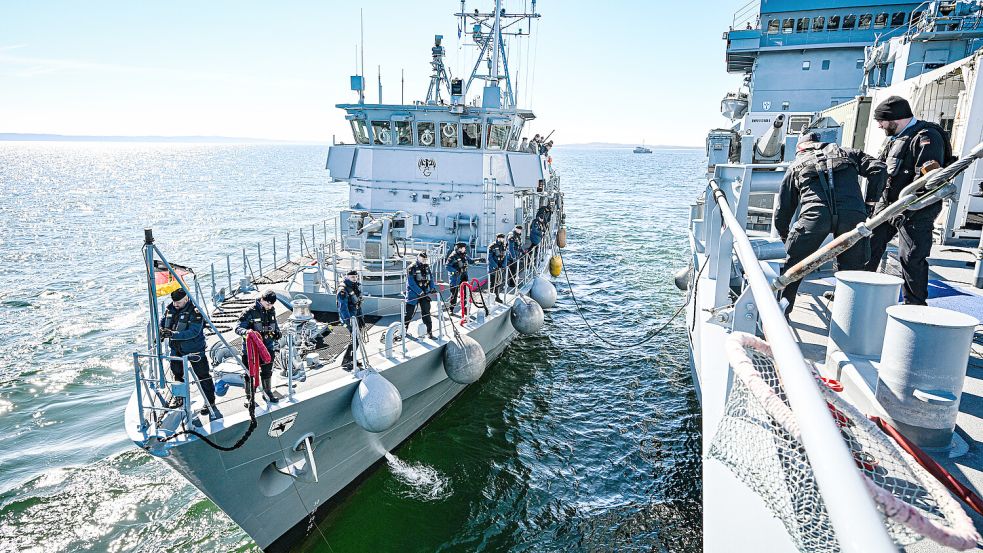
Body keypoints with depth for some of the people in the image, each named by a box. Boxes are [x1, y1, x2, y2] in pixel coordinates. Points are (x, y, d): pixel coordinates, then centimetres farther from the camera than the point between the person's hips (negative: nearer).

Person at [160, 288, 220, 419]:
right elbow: (162, 322, 9)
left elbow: (193, 332, -30)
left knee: (203, 376, 0)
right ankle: (180, 397, 43)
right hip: (176, 349, 7)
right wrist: (161, 331, -14)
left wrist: (173, 334, -36)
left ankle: (210, 402, 9)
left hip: (194, 349, -7)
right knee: (177, 374, 22)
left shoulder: (195, 312, -22)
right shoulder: (170, 309, -3)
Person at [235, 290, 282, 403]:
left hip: (267, 347, 5)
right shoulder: (250, 312, -17)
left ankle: (267, 392, 37)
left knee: (267, 371, 19)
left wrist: (277, 332, 5)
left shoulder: (271, 311, 2)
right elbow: (238, 328, -19)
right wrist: (246, 331, -39)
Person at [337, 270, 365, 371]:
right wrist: (349, 324, -27)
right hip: (348, 317, -9)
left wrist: (361, 319, 18)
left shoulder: (357, 287, 8)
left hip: (356, 316, 9)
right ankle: (345, 362, -1)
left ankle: (352, 360, 28)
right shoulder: (343, 290, -19)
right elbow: (343, 309, -23)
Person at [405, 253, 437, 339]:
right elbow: (411, 283, -17)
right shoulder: (411, 268, -11)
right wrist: (420, 292, -22)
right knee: (409, 313, 5)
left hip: (424, 294, 4)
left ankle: (429, 332, 1)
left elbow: (431, 279, 12)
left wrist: (432, 288, -7)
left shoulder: (427, 267, 9)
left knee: (426, 313, -1)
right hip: (413, 295, -4)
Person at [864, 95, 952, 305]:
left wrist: (904, 208, -29)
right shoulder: (894, 138, 16)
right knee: (870, 245, 11)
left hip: (915, 211, -9)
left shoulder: (927, 137, -14)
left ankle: (915, 305, 5)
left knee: (912, 257, -6)